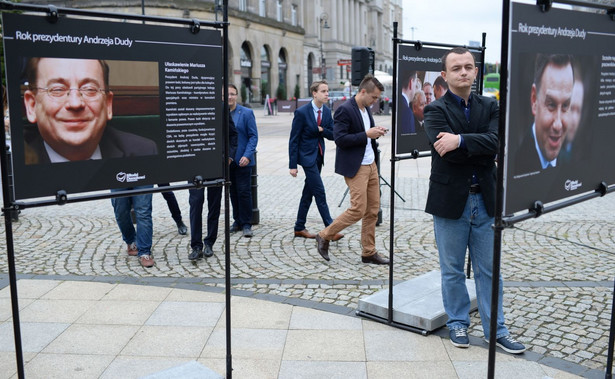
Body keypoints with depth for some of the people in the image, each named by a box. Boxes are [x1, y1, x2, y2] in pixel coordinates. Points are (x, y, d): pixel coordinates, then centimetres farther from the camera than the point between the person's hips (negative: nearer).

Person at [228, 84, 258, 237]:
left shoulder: (246, 113, -4)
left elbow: (253, 136, -5)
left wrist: (247, 155, -16)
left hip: (242, 160, -3)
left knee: (244, 192, -2)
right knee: (233, 192, 12)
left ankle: (246, 224, 8)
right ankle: (237, 221, 24)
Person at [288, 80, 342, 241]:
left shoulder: (327, 111, 5)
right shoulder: (301, 112, -14)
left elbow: (333, 135, 7)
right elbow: (293, 139, -12)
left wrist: (322, 130, -15)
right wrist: (292, 165, -14)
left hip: (319, 155, 7)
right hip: (307, 156, -7)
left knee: (308, 192, 11)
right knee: (320, 192, -8)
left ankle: (299, 228, 21)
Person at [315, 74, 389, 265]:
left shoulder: (366, 108, 13)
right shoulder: (345, 109, -14)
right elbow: (340, 139, -21)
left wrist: (375, 132, 2)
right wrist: (366, 134, -20)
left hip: (371, 165, 9)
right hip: (355, 168, -9)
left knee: (373, 210, 9)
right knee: (358, 210, -9)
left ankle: (369, 252, 18)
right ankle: (324, 236, 10)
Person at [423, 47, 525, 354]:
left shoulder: (489, 107, 6)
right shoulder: (436, 110, -6)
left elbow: (496, 141, -13)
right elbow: (446, 150, -22)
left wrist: (460, 140, -24)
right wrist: (482, 149, -13)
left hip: (485, 199, 3)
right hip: (450, 201, -3)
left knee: (489, 269, 11)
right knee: (453, 269, 11)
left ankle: (496, 330, 22)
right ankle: (458, 323, 28)